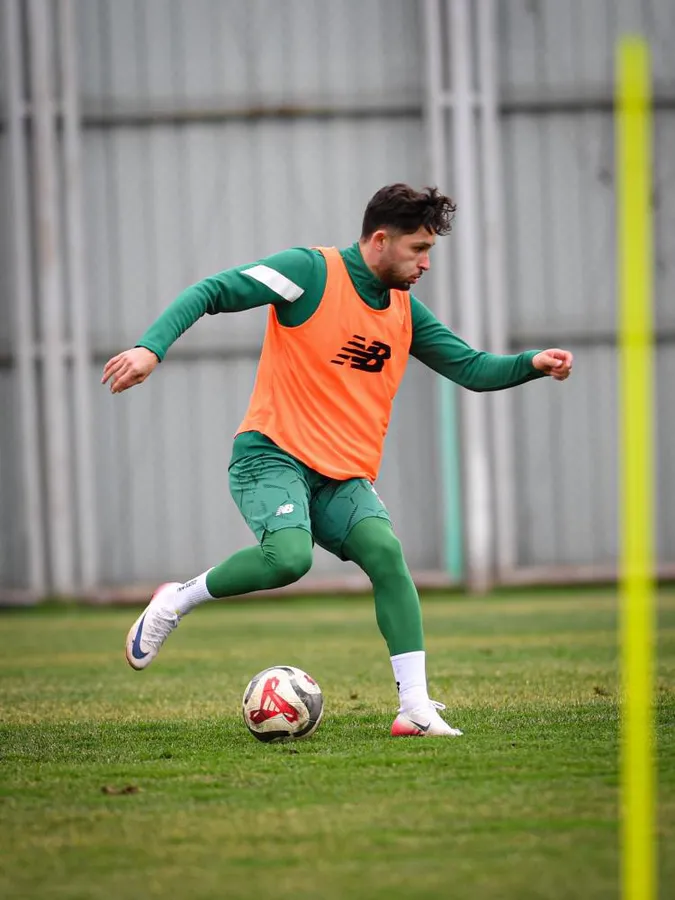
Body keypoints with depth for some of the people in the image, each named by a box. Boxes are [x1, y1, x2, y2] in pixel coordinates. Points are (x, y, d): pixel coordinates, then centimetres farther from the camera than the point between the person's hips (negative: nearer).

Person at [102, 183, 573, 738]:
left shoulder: (405, 311, 12)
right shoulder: (312, 272, -8)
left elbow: (471, 368, 17)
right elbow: (211, 292, -11)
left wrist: (531, 364, -3)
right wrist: (151, 348, -25)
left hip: (345, 477, 6)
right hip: (272, 456, -6)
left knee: (385, 550, -21)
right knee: (289, 555, -32)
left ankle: (416, 708, -22)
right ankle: (174, 603, -5)